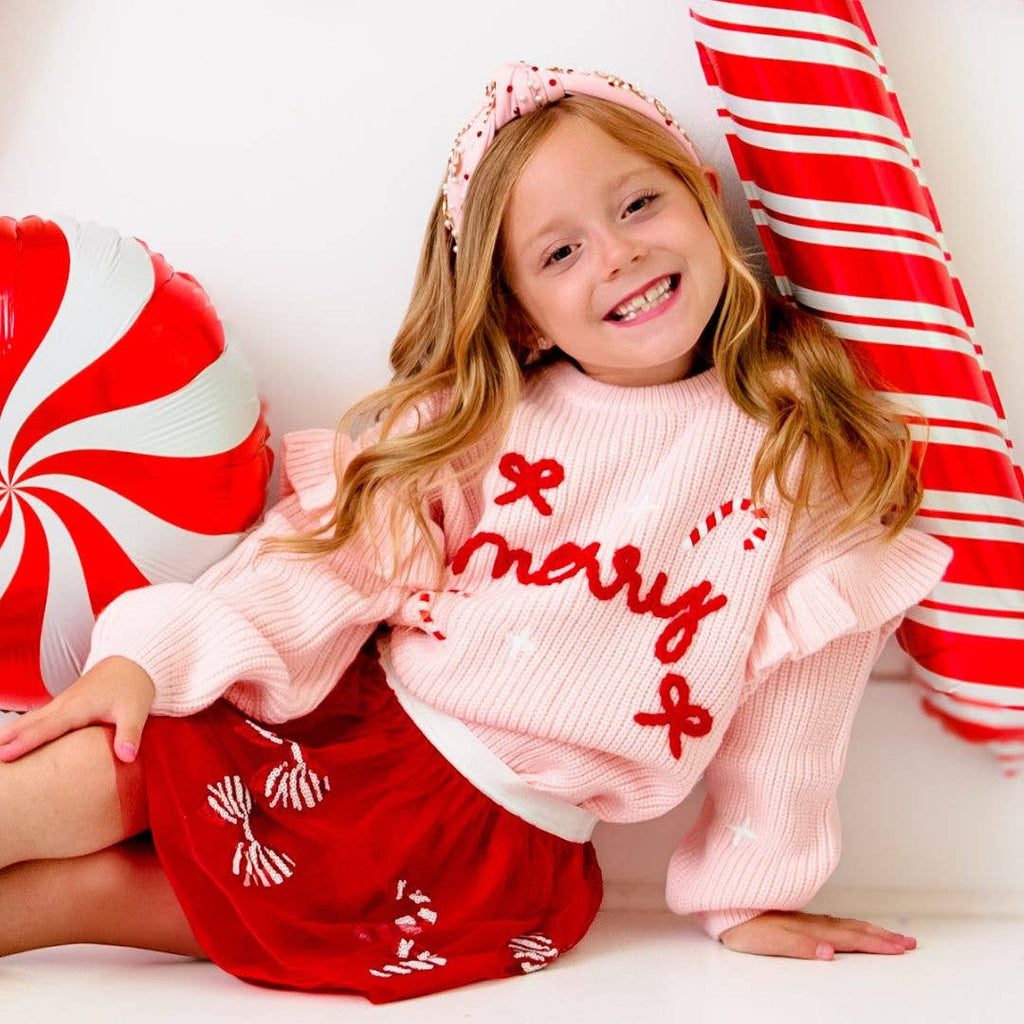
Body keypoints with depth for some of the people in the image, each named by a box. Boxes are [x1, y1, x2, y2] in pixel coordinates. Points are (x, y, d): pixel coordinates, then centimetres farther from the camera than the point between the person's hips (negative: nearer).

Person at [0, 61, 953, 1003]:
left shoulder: (809, 457, -6)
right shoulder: (470, 419, 0)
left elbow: (789, 699, 0)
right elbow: (329, 556, -1)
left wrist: (751, 892, 9)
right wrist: (152, 656, -14)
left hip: (499, 834, -2)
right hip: (348, 716, 3)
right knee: (92, 762, -16)